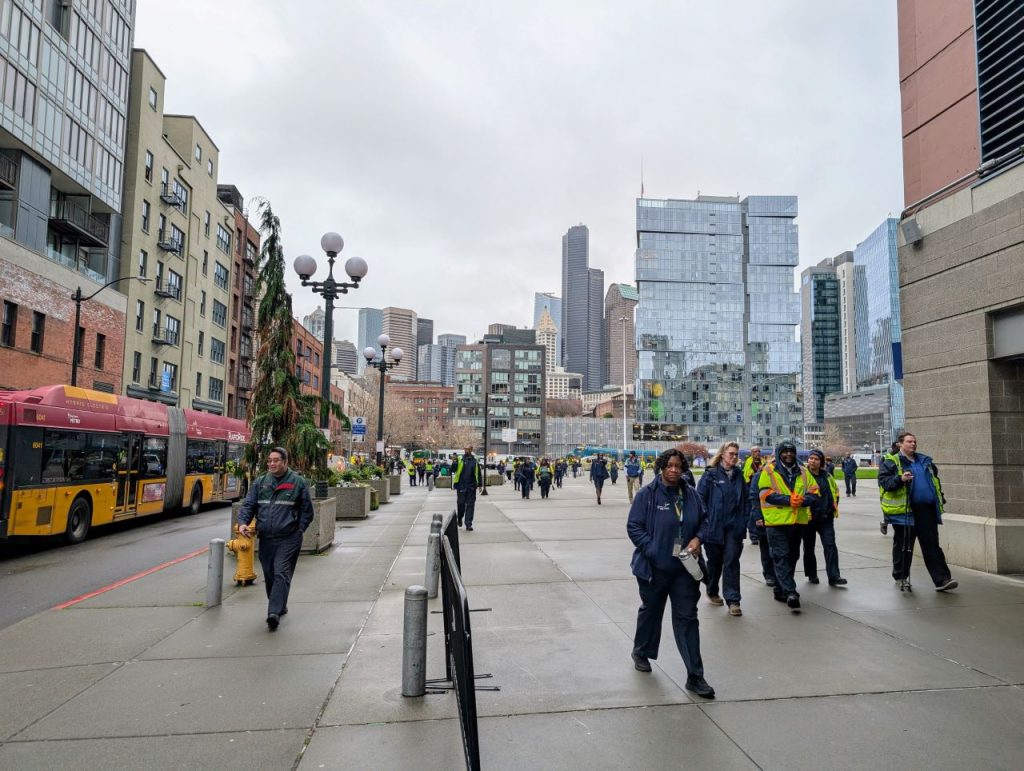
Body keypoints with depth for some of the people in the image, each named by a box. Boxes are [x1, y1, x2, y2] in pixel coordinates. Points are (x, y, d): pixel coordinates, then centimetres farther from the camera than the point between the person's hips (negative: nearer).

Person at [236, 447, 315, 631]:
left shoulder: (298, 482, -1)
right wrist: (243, 522, -11)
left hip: (288, 539, -5)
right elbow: (248, 505, 7)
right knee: (269, 575, 13)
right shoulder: (260, 482, 9)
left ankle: (274, 612, -16)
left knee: (281, 573, -12)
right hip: (265, 539, 5)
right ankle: (280, 606, 31)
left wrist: (297, 531, -2)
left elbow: (307, 511, 4)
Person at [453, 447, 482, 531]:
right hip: (461, 486, -2)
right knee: (461, 503, 4)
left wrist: (479, 484, 10)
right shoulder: (460, 459, -1)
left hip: (472, 486, 2)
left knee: (470, 505, 1)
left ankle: (468, 524, 7)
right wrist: (454, 462, -26)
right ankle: (460, 518, 32)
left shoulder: (475, 460, 6)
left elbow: (478, 472, 12)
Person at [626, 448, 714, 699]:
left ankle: (695, 676, 8)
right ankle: (641, 652, 44)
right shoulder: (648, 494, -12)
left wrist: (698, 538, -7)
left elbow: (703, 521, 12)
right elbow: (633, 526, -12)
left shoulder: (691, 494, 1)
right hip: (654, 567, -2)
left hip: (684, 568, 3)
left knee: (687, 618, 2)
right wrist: (652, 549, -19)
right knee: (650, 611, 18)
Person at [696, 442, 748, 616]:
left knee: (731, 562, -2)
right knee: (714, 561, 12)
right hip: (714, 526, -2)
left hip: (734, 527, 2)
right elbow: (700, 497, -6)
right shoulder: (710, 474, -5)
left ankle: (733, 600, 2)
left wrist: (745, 520, 4)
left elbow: (746, 499, 12)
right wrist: (706, 520, -10)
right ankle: (712, 592, 31)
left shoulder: (738, 474, 8)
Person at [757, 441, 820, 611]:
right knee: (781, 557, -9)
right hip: (777, 522, -5)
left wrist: (802, 500, -14)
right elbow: (767, 494, -12)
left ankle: (781, 591, 27)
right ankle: (790, 592, -13)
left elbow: (814, 492, 7)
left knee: (792, 557, 13)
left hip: (798, 521, 5)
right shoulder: (769, 470, -3)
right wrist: (788, 500, -21)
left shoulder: (803, 472, 12)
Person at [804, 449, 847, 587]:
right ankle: (812, 575, 23)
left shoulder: (827, 476, 7)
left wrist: (835, 506, 15)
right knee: (809, 547, 9)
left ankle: (834, 577, -6)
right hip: (808, 517, -3)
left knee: (830, 545, -6)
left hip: (826, 517, 3)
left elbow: (835, 490, 23)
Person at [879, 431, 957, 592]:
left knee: (932, 545, 4)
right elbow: (883, 480, -12)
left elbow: (935, 480, 28)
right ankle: (900, 577, 19)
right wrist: (900, 479, -27)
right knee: (903, 545, 5)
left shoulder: (925, 460, 17)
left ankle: (942, 580, 4)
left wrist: (940, 497, 20)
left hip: (927, 510, 5)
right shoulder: (891, 462, -2)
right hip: (904, 510, -5)